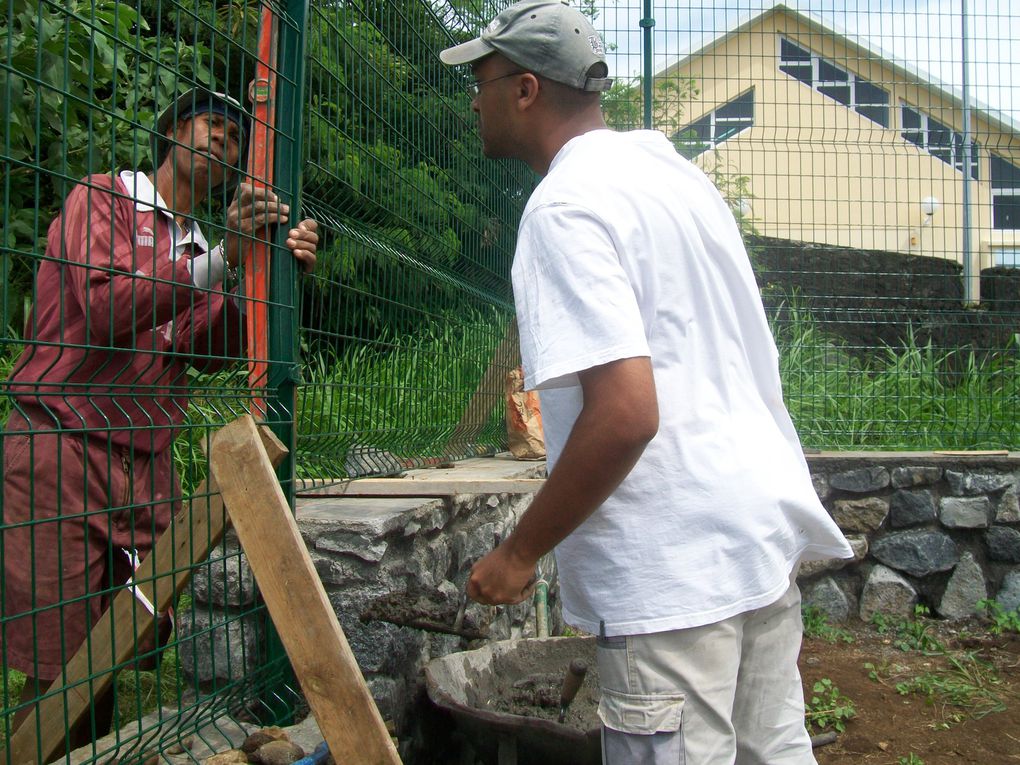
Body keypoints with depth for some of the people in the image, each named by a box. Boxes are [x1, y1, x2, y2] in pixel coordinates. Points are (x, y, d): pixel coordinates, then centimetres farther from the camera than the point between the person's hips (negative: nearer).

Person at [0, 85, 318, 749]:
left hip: (148, 464, 7)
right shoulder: (103, 198, 1)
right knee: (61, 669, -6)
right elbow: (106, 309, -15)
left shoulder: (198, 243, 21)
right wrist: (223, 258, -17)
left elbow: (209, 351, 5)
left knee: (139, 642, 5)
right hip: (64, 450, -6)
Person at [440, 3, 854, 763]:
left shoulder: (567, 203, -14)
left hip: (676, 563, -9)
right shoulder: (672, 168, 13)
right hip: (766, 525, 9)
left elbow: (625, 413, -25)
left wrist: (519, 554, -14)